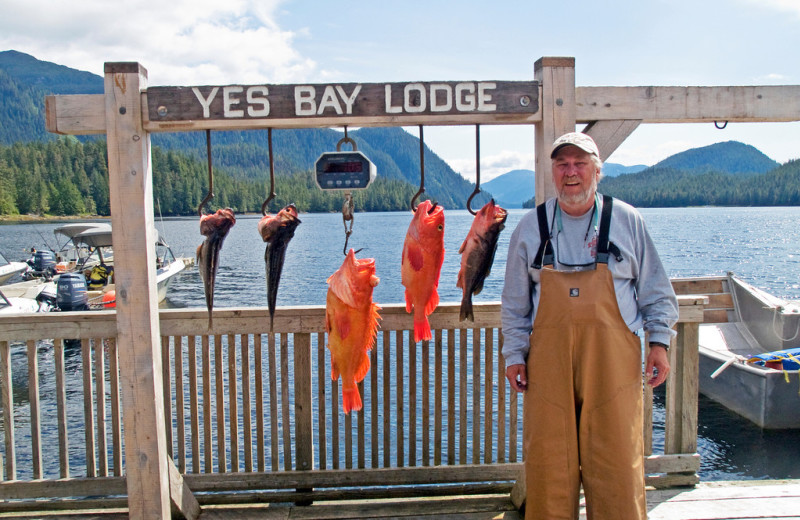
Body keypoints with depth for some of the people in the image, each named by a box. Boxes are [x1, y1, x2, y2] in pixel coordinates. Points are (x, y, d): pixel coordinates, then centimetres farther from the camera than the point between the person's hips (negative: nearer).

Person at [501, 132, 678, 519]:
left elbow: (655, 290, 12)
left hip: (612, 360, -1)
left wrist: (659, 341, 4)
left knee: (617, 461, 1)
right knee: (548, 459, 4)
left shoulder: (626, 221, 6)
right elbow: (515, 302, 11)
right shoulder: (530, 227, 8)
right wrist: (514, 353, 6)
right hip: (549, 359, 1)